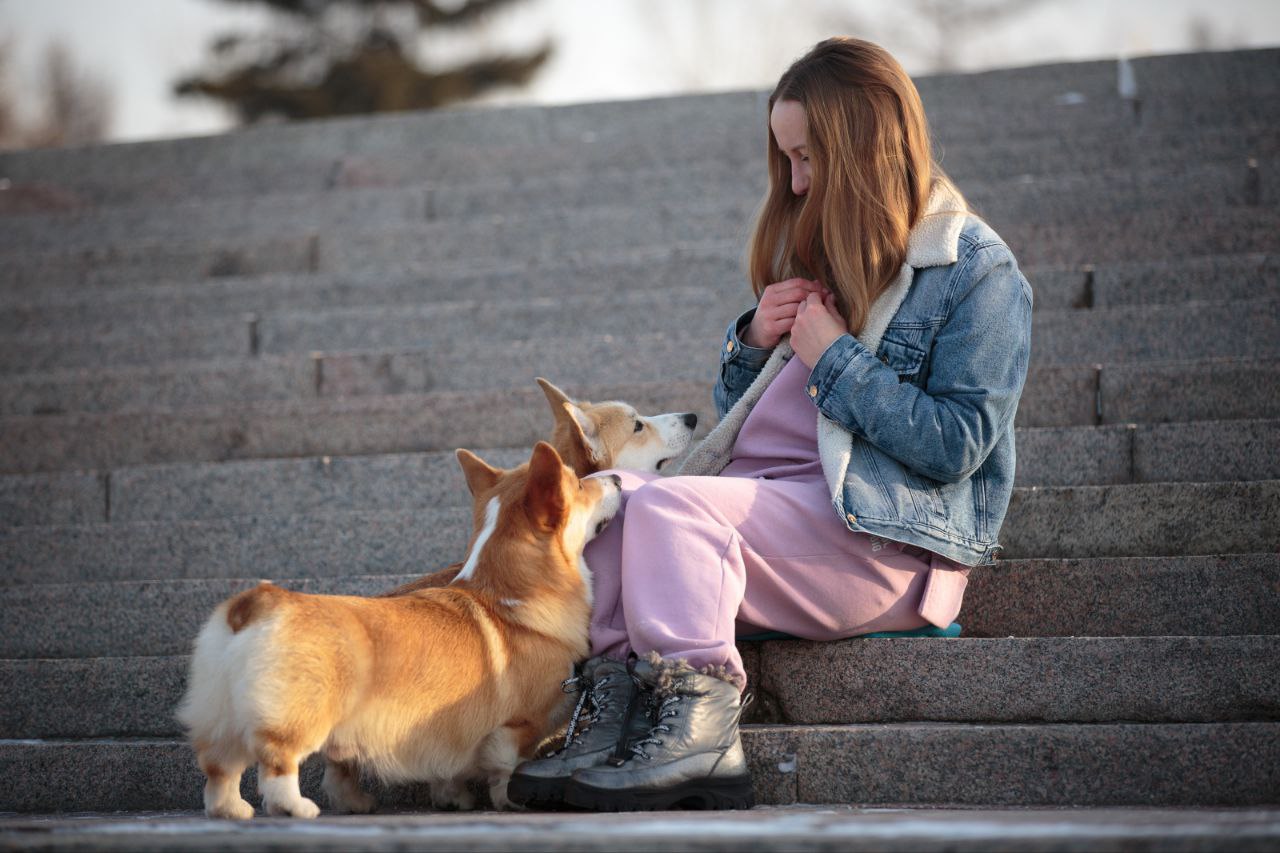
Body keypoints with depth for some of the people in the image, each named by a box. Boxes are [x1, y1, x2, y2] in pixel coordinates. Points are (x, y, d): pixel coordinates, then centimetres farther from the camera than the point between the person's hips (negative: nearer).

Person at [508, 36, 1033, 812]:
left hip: (886, 535, -8)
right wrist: (756, 343, 4)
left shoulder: (977, 268, -3)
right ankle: (614, 697, -24)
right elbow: (738, 411, 26)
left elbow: (956, 445, -14)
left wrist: (833, 358, -12)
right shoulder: (820, 250, 22)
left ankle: (699, 732, -32)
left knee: (671, 506, -28)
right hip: (772, 497, 8)